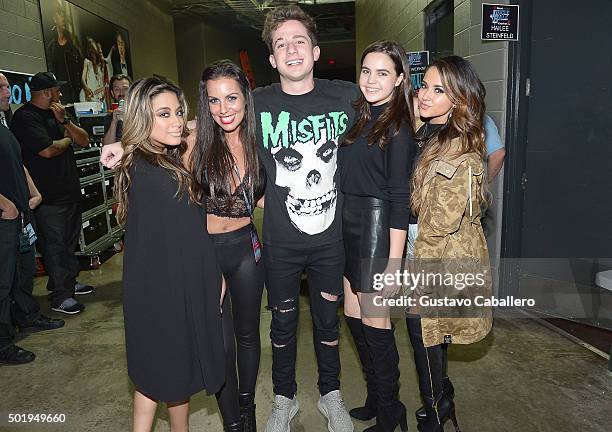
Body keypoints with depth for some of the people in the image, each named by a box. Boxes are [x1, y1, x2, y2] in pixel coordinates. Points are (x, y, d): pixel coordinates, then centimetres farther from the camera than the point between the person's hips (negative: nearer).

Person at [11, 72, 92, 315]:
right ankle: (60, 297, 3)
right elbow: (47, 150, -21)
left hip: (70, 191, 8)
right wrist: (67, 140, -2)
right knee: (55, 245, -4)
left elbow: (84, 141, 8)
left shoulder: (55, 114, 15)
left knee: (70, 241, 16)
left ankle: (69, 283, 30)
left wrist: (64, 122, -7)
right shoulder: (25, 117, -11)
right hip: (48, 196, -8)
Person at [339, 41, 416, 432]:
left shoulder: (398, 127, -11)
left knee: (375, 323, 4)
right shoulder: (360, 116, 12)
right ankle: (376, 400, 36)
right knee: (354, 317, 15)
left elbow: (400, 197, -15)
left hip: (378, 228, -8)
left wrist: (393, 261, -17)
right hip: (350, 225, 8)